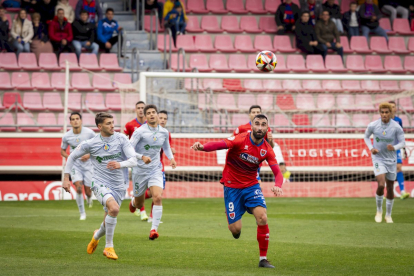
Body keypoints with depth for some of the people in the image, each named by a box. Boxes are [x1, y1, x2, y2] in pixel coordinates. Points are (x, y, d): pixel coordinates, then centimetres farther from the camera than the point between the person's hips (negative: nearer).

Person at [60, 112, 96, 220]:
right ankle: (82, 213, -5)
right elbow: (62, 150, 11)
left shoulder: (89, 133, -10)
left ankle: (89, 198, 40)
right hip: (75, 165, 0)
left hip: (88, 164, 0)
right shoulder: (66, 136, -5)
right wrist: (68, 157, -11)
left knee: (87, 190, 0)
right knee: (78, 188, -19)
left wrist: (90, 155, -14)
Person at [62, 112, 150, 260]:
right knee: (114, 208, -30)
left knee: (109, 221, 8)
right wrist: (66, 178, 5)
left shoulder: (121, 138, -2)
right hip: (100, 183, -3)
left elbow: (133, 160, -8)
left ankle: (97, 236, 46)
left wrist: (120, 164, -28)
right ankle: (109, 247, -16)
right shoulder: (90, 144, -5)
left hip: (118, 185, 3)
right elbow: (72, 157, 9)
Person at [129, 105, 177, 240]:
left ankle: (154, 229, -17)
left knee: (158, 197, -21)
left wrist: (171, 158, 6)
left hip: (155, 169, 2)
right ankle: (133, 201, 50)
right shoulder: (140, 132, -12)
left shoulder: (164, 132, 3)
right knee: (139, 205, 11)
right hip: (140, 170, -2)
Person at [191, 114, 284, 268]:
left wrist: (277, 186, -31)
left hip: (251, 186, 3)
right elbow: (220, 145, -32)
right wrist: (202, 147, -53)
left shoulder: (267, 150, -5)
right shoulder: (241, 140, -17)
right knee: (235, 229, -7)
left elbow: (277, 173, -8)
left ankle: (263, 259, -7)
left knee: (262, 218, -21)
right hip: (232, 187, -3)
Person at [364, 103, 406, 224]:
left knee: (390, 188, 8)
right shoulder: (373, 125, -11)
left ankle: (388, 215, 26)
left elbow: (402, 142, -3)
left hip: (391, 159, 1)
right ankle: (379, 211, 5)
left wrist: (394, 147, -25)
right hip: (378, 158, -1)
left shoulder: (396, 127, -12)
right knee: (381, 185, -20)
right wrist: (371, 148, -9)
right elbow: (366, 137, 9)